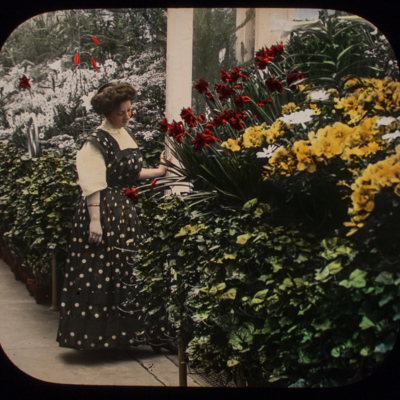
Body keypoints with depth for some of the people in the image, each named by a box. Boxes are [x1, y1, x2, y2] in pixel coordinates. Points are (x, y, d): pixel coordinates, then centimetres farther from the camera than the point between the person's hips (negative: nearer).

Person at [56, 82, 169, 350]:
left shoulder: (127, 135, 13)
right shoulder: (98, 140, -13)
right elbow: (92, 184, -20)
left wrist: (159, 172, 21)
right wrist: (95, 219, -25)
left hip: (125, 210, 9)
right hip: (103, 210, -9)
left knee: (128, 271, 12)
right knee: (99, 272, -5)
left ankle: (123, 332, 24)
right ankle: (94, 333, 4)